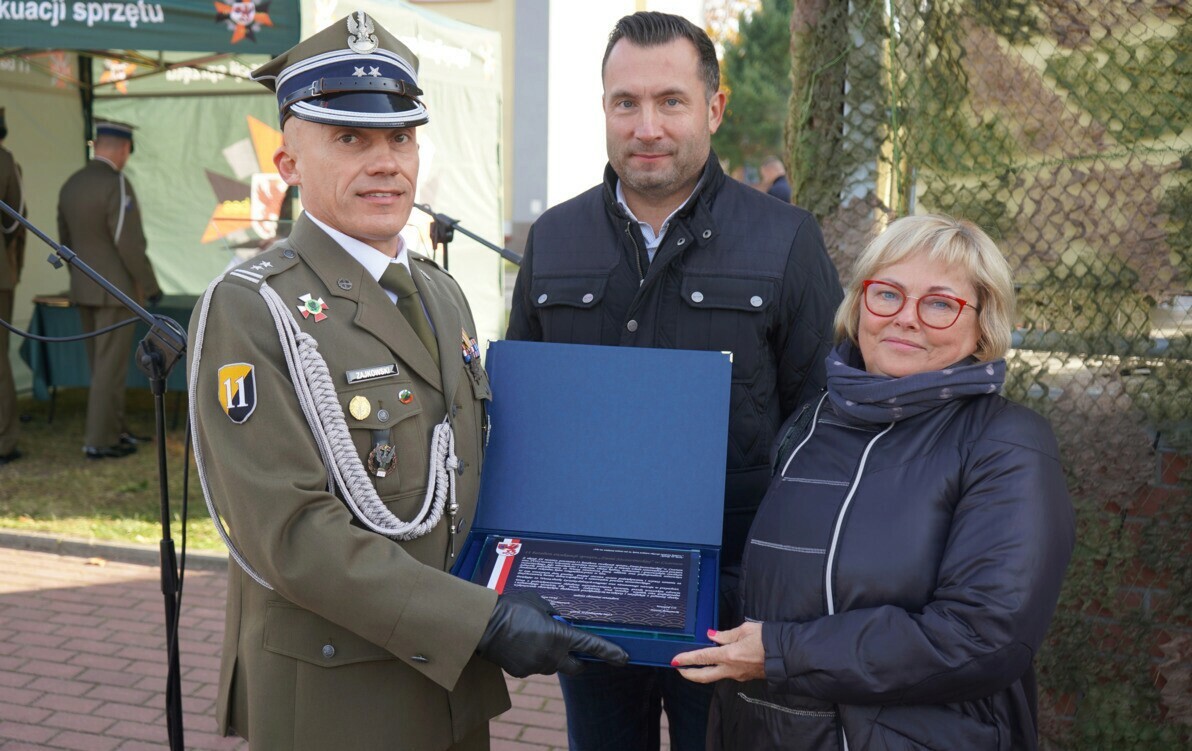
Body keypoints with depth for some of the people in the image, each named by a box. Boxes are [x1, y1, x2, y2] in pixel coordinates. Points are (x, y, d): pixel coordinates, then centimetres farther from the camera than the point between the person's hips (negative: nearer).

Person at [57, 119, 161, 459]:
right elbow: (129, 243, -22)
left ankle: (114, 430, 22)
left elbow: (67, 243, 14)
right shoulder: (117, 185, -19)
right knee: (111, 366, -2)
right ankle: (99, 440, 0)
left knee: (104, 363, 15)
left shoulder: (71, 185, 8)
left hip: (85, 288, 8)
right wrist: (151, 286, -12)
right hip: (117, 289, -8)